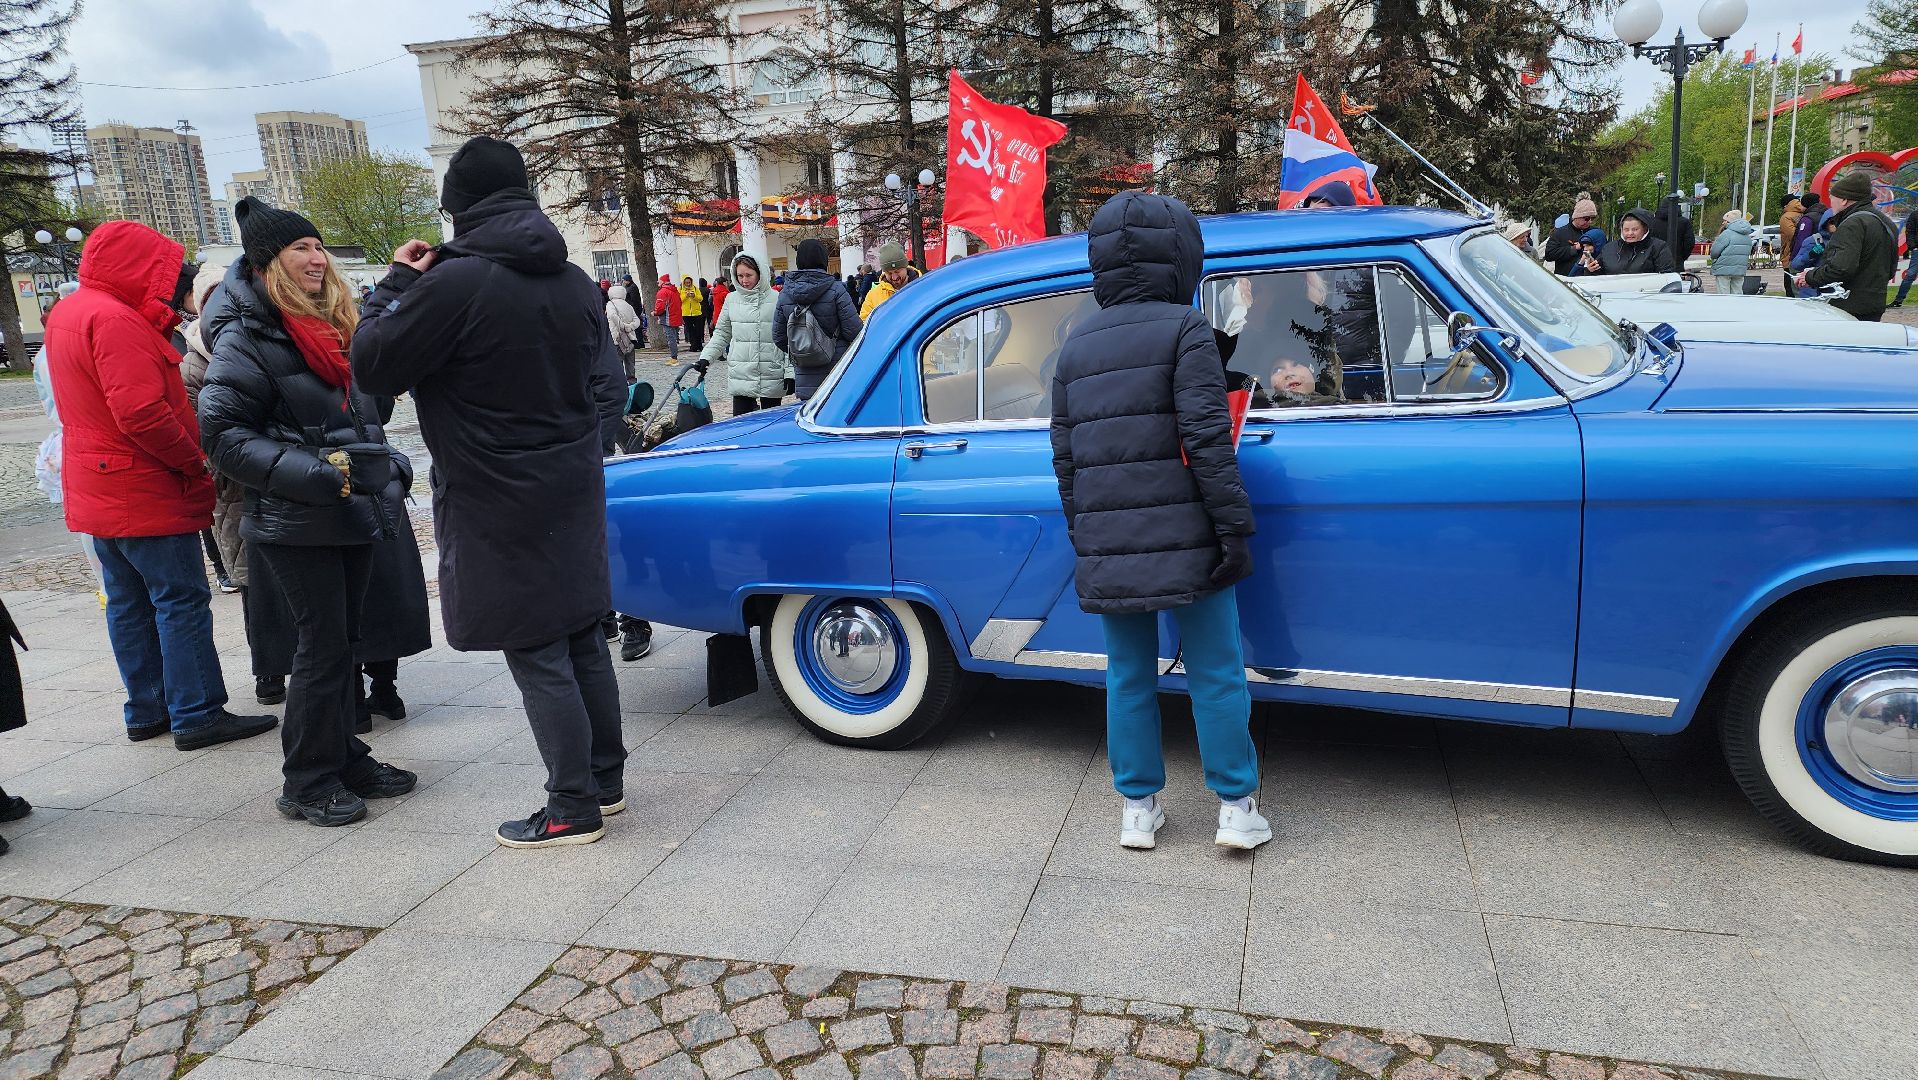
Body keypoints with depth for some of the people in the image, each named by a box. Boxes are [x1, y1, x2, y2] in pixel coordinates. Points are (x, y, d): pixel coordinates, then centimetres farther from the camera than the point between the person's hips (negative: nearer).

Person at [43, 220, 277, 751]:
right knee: (182, 602, -4)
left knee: (129, 603, 14)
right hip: (148, 494, -10)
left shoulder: (68, 313, 13)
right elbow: (141, 412, -25)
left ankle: (147, 711, 22)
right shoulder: (115, 320, -19)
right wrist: (196, 462, -15)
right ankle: (197, 717, -1)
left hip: (98, 490, 10)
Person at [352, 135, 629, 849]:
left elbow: (373, 368, -7)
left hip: (500, 508, -7)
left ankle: (574, 809, 11)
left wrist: (396, 283, 3)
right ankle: (605, 779, 27)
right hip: (574, 494, 7)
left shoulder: (453, 284, -17)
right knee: (582, 639, 15)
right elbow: (608, 389, 12)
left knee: (538, 658, 1)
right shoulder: (574, 281, 5)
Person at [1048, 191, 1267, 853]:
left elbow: (1065, 456, 12)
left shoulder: (1076, 345, 12)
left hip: (1106, 549, 5)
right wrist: (1235, 529, -9)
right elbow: (1206, 439, -13)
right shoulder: (1184, 328, -4)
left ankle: (1138, 809, 21)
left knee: (1129, 675, 13)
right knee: (1215, 674, 7)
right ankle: (1236, 808, 15)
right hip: (1182, 541, -4)